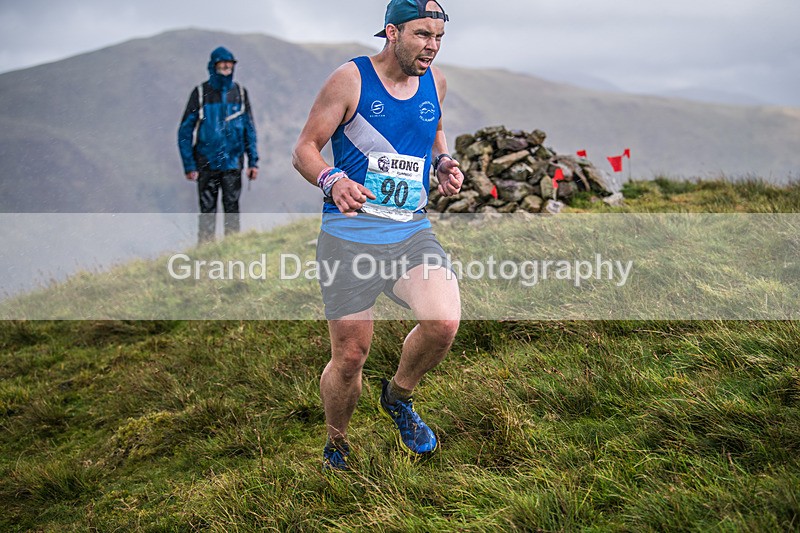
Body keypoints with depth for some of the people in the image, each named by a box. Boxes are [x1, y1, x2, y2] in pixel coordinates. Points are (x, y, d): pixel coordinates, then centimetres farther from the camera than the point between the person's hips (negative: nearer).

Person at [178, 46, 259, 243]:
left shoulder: (240, 93, 6)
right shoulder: (201, 93, -2)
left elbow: (249, 130, 12)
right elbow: (185, 131, 0)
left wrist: (253, 161, 5)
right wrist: (189, 165, -6)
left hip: (232, 163, 2)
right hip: (207, 164, -2)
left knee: (232, 208, 2)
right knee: (207, 210, 0)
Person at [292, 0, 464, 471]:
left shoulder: (435, 82, 8)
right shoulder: (350, 80, -6)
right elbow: (305, 148, -4)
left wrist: (444, 163, 7)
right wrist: (332, 181, -25)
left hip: (412, 232, 4)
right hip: (350, 235, -3)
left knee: (444, 322, -22)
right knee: (350, 357, 1)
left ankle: (399, 396, 10)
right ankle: (336, 447, 29)